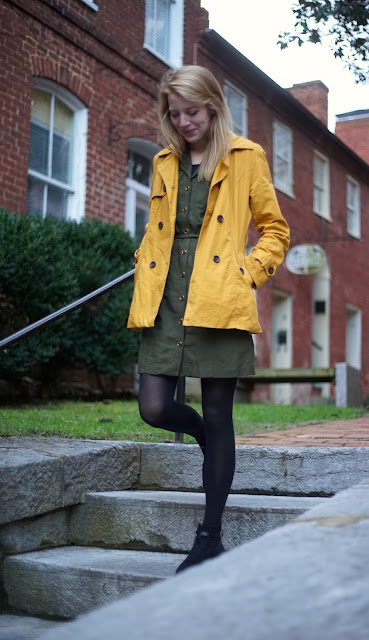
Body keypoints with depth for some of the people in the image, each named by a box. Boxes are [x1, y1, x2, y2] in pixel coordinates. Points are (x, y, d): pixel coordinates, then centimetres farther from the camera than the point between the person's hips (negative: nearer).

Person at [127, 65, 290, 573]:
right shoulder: (165, 163, 19)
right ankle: (211, 441, 31)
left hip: (219, 303, -4)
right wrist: (145, 284, 10)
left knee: (217, 416, 0)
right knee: (154, 408, -4)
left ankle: (210, 537, 10)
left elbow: (275, 231, 8)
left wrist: (248, 276, -6)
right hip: (166, 303, 4)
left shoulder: (246, 158, 7)